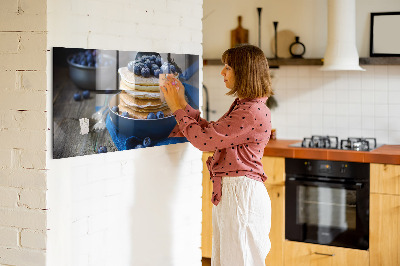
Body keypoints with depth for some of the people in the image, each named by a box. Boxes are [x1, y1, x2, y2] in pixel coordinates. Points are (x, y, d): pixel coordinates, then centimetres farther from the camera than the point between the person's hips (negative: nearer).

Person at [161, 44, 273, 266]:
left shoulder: (253, 112, -19)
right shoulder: (242, 106, 14)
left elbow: (204, 139, -19)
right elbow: (210, 131, 17)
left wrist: (177, 108, -7)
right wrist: (182, 103, 15)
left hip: (241, 193, -10)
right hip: (228, 192, 10)